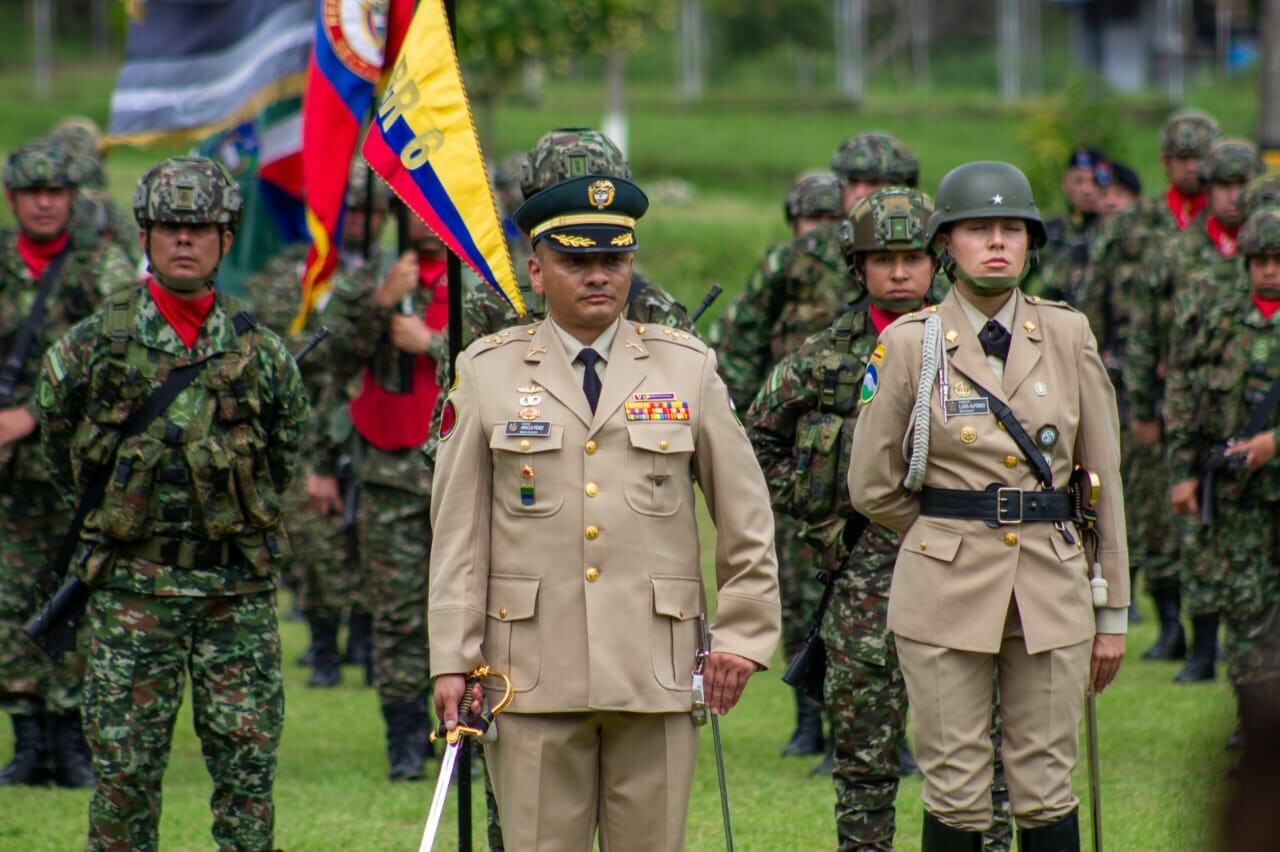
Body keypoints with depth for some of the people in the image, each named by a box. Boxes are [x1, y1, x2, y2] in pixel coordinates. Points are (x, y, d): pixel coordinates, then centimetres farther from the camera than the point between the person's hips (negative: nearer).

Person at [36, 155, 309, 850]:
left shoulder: (259, 349, 4)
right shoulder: (96, 343, -2)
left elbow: (288, 436, 20)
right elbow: (56, 429, 12)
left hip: (238, 587, 1)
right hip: (132, 587, -1)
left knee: (248, 760, 1)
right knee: (124, 765, 1)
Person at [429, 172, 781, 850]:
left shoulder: (687, 367, 7)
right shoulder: (488, 371, 6)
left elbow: (747, 516, 10)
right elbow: (457, 531, 4)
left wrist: (743, 635, 4)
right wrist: (453, 659, -2)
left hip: (657, 669, 1)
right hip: (534, 673, -1)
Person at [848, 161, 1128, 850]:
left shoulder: (1069, 336, 4)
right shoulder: (908, 344, -2)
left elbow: (1105, 478, 7)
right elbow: (873, 488, 4)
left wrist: (1113, 612, 7)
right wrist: (959, 537, 11)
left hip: (1052, 587, 2)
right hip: (946, 590, -2)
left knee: (1046, 792, 3)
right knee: (954, 794, 0)